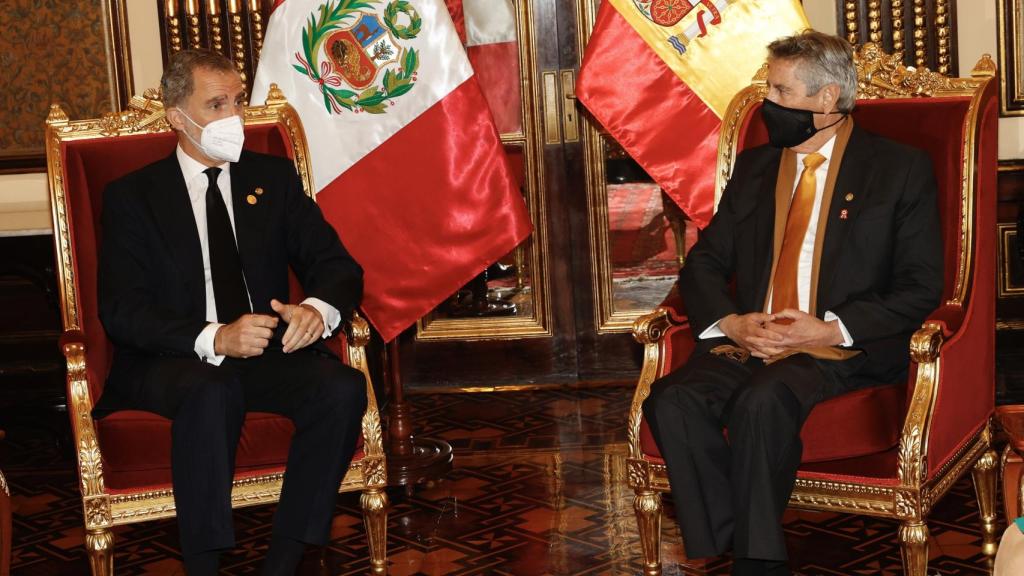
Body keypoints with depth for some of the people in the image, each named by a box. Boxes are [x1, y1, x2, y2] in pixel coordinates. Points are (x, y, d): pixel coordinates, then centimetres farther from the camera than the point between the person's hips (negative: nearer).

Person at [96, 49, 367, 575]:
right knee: (211, 391, -37)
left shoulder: (274, 178, 13)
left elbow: (337, 264, 7)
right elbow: (121, 310, -7)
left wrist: (319, 308, -19)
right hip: (174, 362, -3)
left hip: (269, 353, 3)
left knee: (342, 388, -27)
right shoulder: (132, 195, 4)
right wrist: (213, 339, -25)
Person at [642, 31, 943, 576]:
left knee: (761, 401, -35)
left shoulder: (901, 169, 5)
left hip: (844, 350, -4)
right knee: (673, 402, -26)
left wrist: (830, 329, -15)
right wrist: (732, 322, -5)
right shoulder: (753, 167, 19)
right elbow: (703, 262, 16)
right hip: (748, 342, 5)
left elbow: (920, 289, -1)